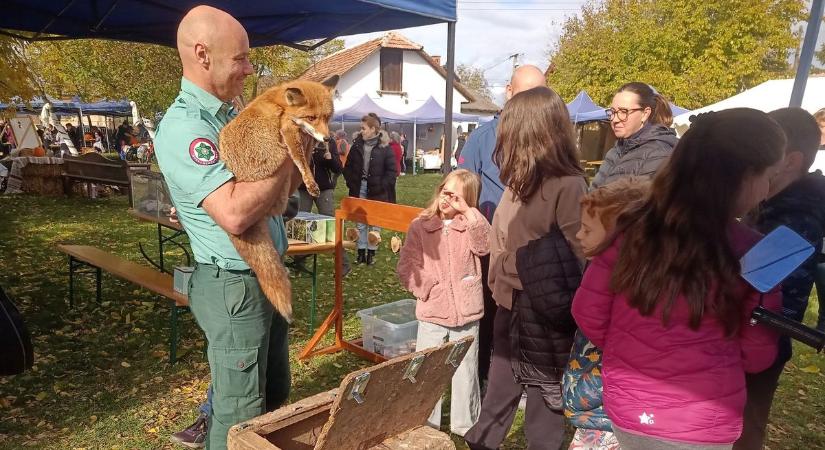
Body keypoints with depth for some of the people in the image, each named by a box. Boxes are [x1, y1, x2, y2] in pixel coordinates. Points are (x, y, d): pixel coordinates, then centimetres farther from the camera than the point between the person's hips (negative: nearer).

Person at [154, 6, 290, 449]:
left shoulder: (231, 116, 10)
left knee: (273, 393, 24)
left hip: (267, 274, 9)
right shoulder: (183, 127, -19)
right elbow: (235, 213, -31)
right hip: (233, 284, -9)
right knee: (243, 414, 8)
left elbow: (270, 191, 15)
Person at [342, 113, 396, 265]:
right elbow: (348, 166, 11)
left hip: (376, 191, -3)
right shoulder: (357, 144, 4)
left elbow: (391, 170, -7)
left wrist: (382, 187, -13)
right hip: (359, 189, 3)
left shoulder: (384, 147, -7)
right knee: (360, 222, 8)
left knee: (375, 223, 6)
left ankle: (371, 252, 17)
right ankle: (361, 252, 17)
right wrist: (351, 183, -1)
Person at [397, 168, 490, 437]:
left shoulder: (471, 224, 2)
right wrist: (428, 289, -12)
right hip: (432, 313, 0)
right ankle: (425, 425, 27)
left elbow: (485, 245, -19)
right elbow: (407, 266, -3)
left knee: (465, 371, 13)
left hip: (466, 312, 0)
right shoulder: (420, 226, 0)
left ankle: (465, 424, 32)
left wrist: (467, 211, -19)